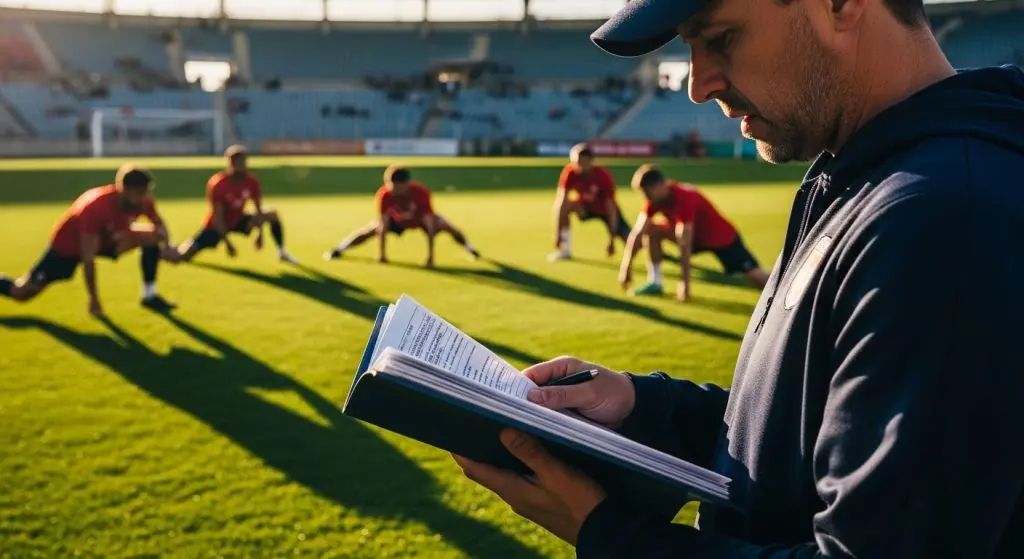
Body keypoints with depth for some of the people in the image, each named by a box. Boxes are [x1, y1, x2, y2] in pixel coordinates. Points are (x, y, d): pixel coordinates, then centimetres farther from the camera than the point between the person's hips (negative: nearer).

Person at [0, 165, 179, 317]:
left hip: (106, 238, 6)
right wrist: (94, 299, -27)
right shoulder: (95, 208, -40)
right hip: (68, 245, -5)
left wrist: (167, 246, -20)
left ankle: (150, 295, -5)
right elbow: (88, 258, -34)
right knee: (22, 293, -6)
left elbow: (159, 224, 2)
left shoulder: (142, 200, -22)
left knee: (152, 235, -16)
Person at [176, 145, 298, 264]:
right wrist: (227, 242, -27)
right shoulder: (218, 184, -27)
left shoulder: (252, 182, -14)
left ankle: (281, 252, -4)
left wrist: (260, 234, -9)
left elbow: (259, 210, -4)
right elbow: (217, 217, -26)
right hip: (216, 226, -4)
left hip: (238, 221, 4)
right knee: (185, 256, -13)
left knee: (273, 214, -10)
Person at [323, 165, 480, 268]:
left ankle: (471, 250, 11)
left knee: (445, 226, -17)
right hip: (397, 219, 1)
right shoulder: (384, 194, -37)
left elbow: (430, 227, -41)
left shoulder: (421, 193, -41)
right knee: (370, 230, -13)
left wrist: (430, 256, -44)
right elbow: (383, 226, -33)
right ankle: (338, 250, 7)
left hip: (421, 219, -1)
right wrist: (382, 254, -36)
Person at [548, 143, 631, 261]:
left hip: (605, 210, -3)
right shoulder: (570, 173, -25)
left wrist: (612, 239, -30)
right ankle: (564, 249, -14)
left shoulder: (603, 176, -30)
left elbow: (611, 208, -27)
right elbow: (560, 202, -27)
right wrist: (557, 234, -33)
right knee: (565, 205, -26)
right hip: (585, 207, 3)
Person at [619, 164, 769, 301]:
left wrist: (685, 282, -36)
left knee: (756, 277, -18)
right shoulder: (655, 198, -12)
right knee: (651, 230, -8)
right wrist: (626, 267, -18)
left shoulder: (684, 198, -34)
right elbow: (637, 233, -11)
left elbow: (685, 244, -36)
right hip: (695, 235, 7)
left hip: (722, 237, -7)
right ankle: (655, 282, -4)